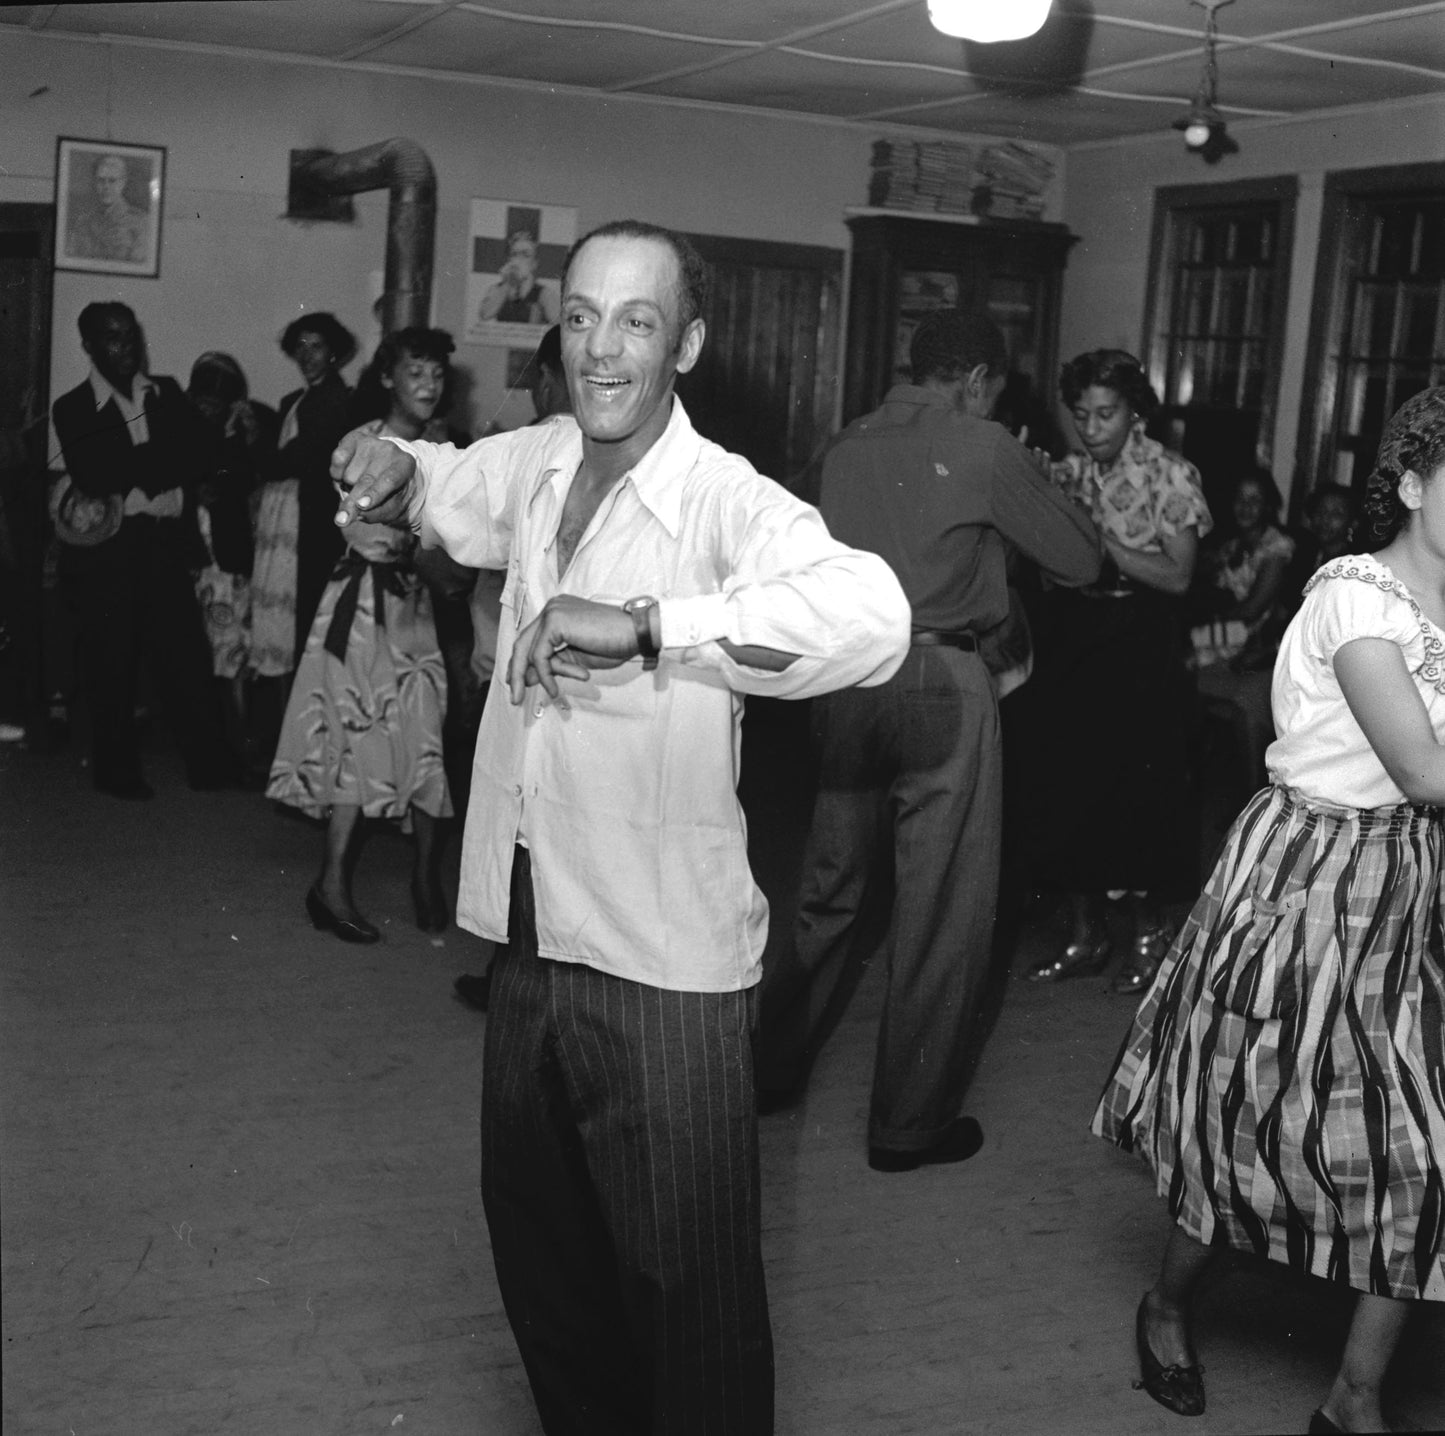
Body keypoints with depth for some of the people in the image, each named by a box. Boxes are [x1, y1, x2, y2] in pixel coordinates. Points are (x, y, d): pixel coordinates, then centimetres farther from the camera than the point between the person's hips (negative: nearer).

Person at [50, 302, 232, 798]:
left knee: (185, 655, -2)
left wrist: (133, 474, -10)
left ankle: (209, 763, 5)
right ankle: (116, 770, 16)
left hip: (164, 546, 2)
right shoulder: (73, 409, 2)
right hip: (107, 552, -2)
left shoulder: (166, 393, 12)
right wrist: (165, 461, -11)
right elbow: (93, 477, -12)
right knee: (111, 664, 4)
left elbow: (205, 454, 1)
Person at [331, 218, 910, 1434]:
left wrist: (643, 624, -37)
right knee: (538, 1239, 25)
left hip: (664, 959, -7)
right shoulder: (538, 465, 3)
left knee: (687, 1282, 7)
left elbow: (872, 616, -38)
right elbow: (445, 492, 25)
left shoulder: (727, 500, -19)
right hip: (531, 935, 8)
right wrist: (390, 469, 2)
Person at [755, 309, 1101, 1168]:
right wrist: (1040, 486, 16)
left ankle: (774, 1067, 30)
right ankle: (910, 1123, 12)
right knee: (944, 905, 4)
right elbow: (1082, 561, -1)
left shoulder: (851, 445, 10)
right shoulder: (984, 450, -5)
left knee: (830, 886, 19)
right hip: (940, 679, -6)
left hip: (846, 673, 6)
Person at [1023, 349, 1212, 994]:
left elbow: (1177, 576, -12)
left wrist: (1101, 537, -20)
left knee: (1140, 791, -1)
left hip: (1141, 650, -4)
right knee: (1067, 789, 5)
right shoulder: (1066, 474, 7)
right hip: (1072, 642, 4)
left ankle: (1149, 933, 17)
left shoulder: (1170, 475, -5)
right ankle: (1085, 934, 18)